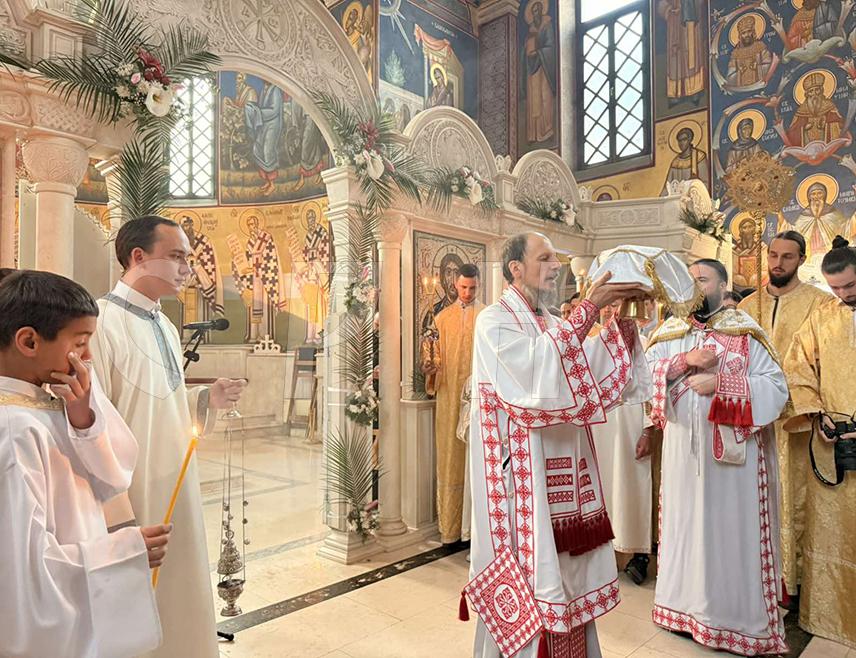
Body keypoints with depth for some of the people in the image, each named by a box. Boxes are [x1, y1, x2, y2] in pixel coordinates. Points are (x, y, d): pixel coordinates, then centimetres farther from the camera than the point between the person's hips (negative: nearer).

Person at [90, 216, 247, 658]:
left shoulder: (166, 327, 9)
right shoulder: (100, 323, -18)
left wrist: (207, 399, -2)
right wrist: (119, 519, -21)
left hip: (177, 497, 8)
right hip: (130, 503, -8)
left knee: (180, 599, 20)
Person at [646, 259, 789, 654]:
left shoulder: (745, 334, -3)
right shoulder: (669, 334, 8)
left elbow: (777, 387, -10)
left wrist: (720, 382, -19)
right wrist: (686, 361, -16)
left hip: (733, 450, -3)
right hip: (683, 449, 3)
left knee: (731, 531, 4)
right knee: (687, 526, 12)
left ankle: (739, 618, 21)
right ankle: (689, 608, 28)